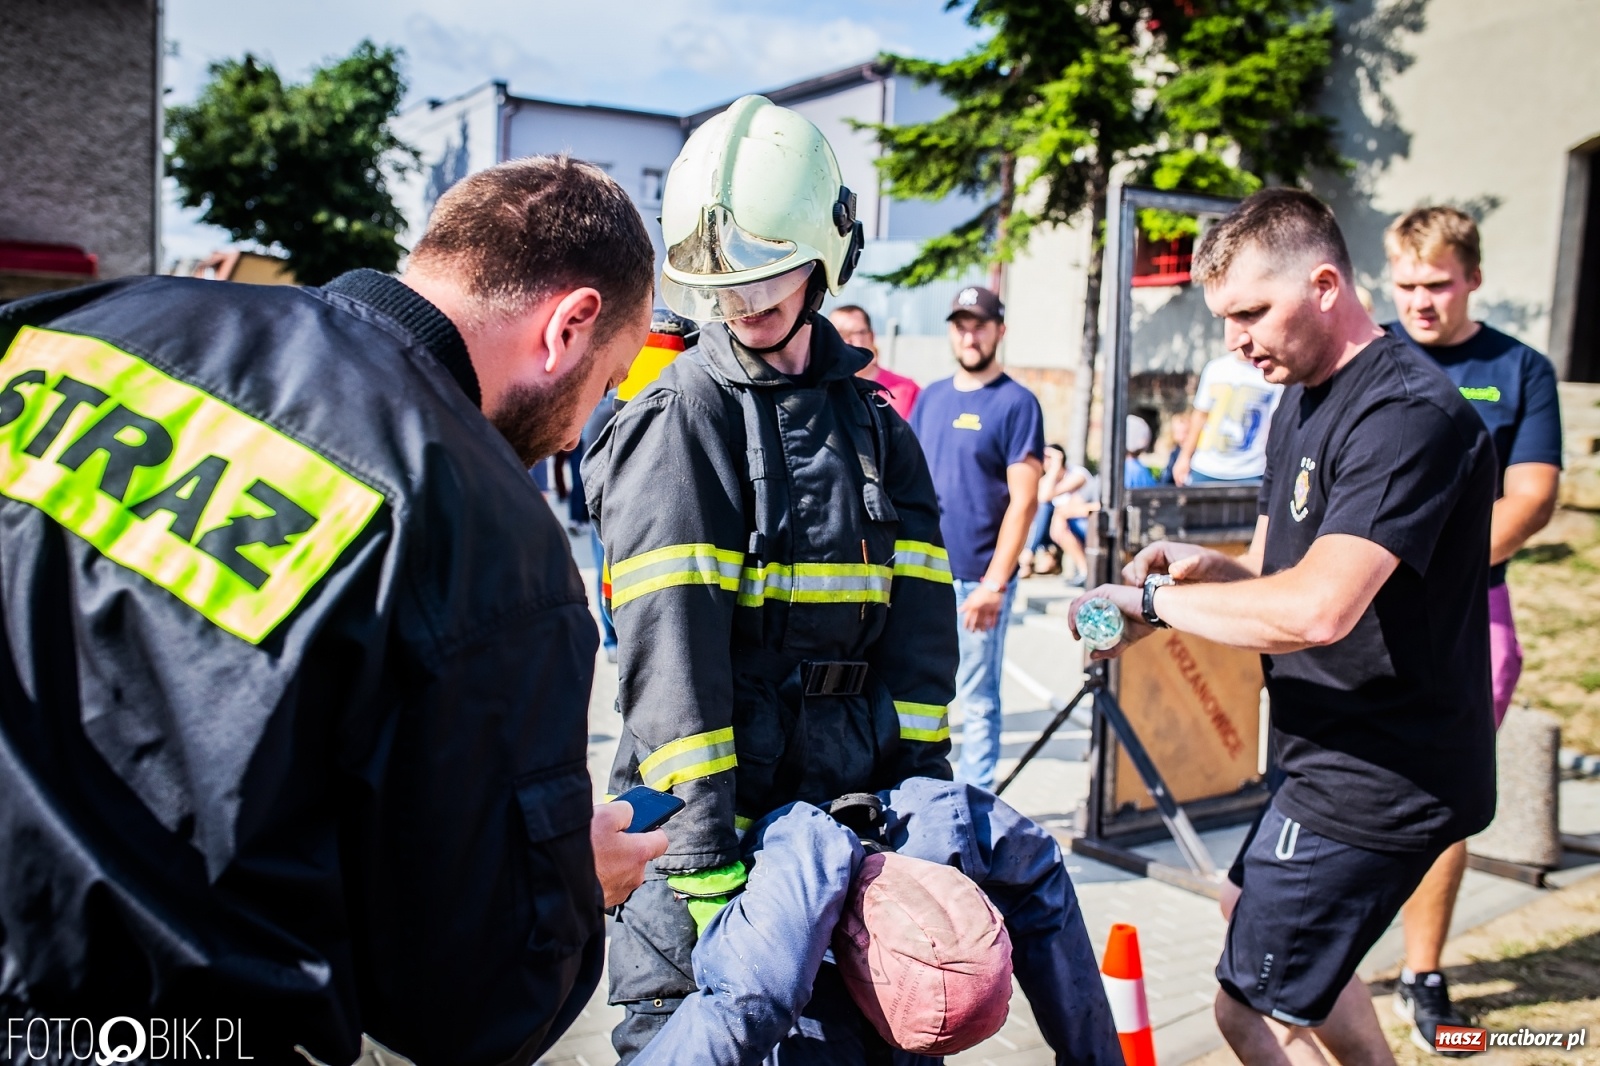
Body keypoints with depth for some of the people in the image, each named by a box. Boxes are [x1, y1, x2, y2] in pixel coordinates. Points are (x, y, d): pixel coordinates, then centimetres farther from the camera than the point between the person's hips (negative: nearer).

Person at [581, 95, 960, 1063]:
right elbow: (670, 634, -16)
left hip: (849, 791, 5)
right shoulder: (680, 420, -7)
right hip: (712, 799, -5)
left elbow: (918, 614, 5)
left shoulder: (875, 423, 9)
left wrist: (922, 781, -2)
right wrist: (701, 838, -21)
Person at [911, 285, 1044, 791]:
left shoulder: (1016, 403, -5)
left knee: (977, 699, 2)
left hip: (977, 579, -5)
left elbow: (1023, 501, -11)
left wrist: (994, 583, -16)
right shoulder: (931, 397, 12)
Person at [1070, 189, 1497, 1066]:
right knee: (1278, 929, 27)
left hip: (1379, 779, -10)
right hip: (1331, 759, 10)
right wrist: (1205, 568, -8)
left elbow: (1317, 608, -35)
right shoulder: (1303, 402, 9)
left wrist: (1153, 599, -23)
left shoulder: (1410, 415, -24)